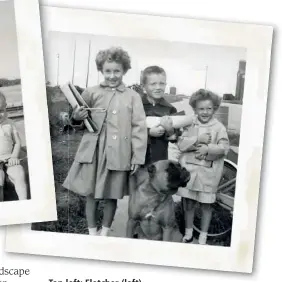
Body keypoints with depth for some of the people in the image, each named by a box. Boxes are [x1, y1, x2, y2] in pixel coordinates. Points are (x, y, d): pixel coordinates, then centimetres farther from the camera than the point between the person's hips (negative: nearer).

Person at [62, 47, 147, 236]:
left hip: (118, 154, -1)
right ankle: (92, 232, 32)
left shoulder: (133, 96, 1)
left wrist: (137, 157, -6)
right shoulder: (91, 93, 2)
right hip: (92, 152, 1)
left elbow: (139, 128, -2)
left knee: (112, 196, 12)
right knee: (91, 195, 11)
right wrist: (77, 118, -15)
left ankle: (105, 232, 34)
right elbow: (80, 122, 9)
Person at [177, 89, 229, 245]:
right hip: (189, 169, 2)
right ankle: (188, 234, 31)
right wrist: (198, 140, -18)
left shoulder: (219, 127, -2)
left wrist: (207, 149, -23)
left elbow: (224, 147, -11)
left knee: (206, 205, 10)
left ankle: (203, 237, 28)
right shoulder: (189, 124, 4)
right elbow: (181, 143, -7)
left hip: (208, 172, -1)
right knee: (188, 204, 11)